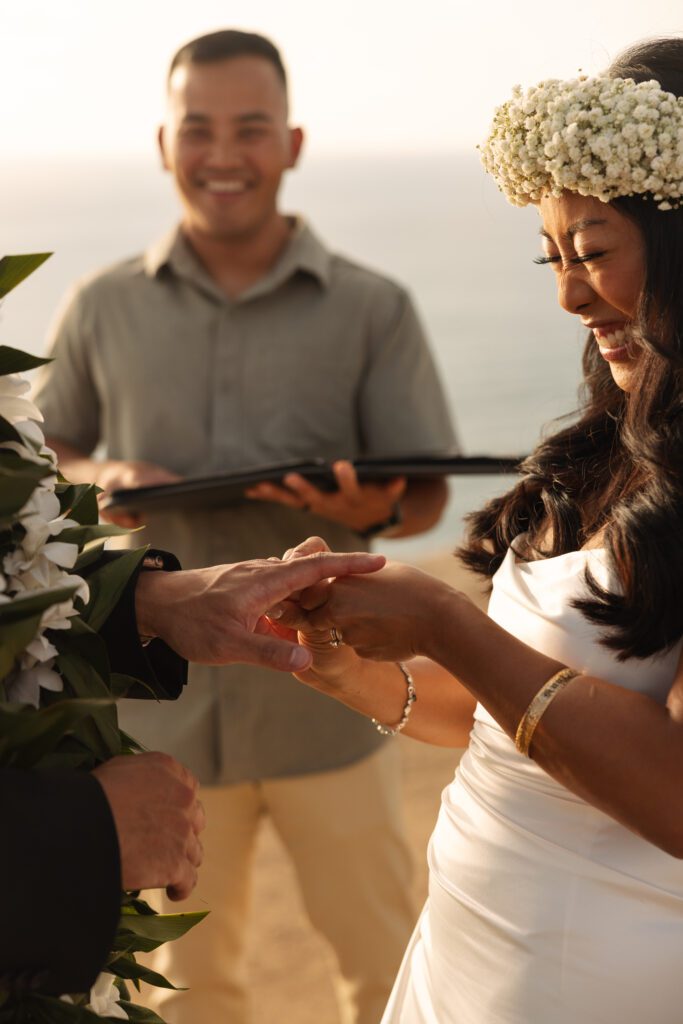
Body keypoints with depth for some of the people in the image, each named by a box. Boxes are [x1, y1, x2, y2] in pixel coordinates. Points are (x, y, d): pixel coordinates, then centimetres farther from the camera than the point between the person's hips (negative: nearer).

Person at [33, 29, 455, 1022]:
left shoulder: (372, 309, -4)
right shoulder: (104, 309, 1)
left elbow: (426, 496, -2)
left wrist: (372, 508, -25)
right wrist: (98, 481, -12)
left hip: (328, 702, -1)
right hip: (165, 704, 1)